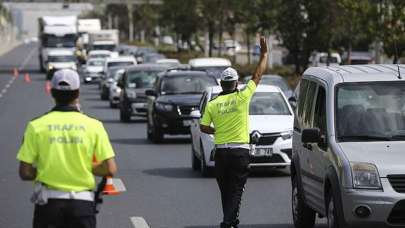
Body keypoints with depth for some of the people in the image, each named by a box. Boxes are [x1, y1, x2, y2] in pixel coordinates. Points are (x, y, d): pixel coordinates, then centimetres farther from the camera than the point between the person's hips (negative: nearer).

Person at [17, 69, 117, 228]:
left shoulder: (36, 126, -3)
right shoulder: (93, 126, -3)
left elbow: (25, 173, -4)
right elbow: (110, 169, -6)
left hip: (48, 202, 0)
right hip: (82, 203, 0)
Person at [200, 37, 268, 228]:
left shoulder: (212, 104, 1)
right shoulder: (242, 97, -6)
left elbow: (203, 127, 1)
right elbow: (258, 74, 2)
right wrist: (264, 53, 11)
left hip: (221, 151, 3)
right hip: (240, 151, -3)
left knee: (226, 190, 15)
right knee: (236, 190, -3)